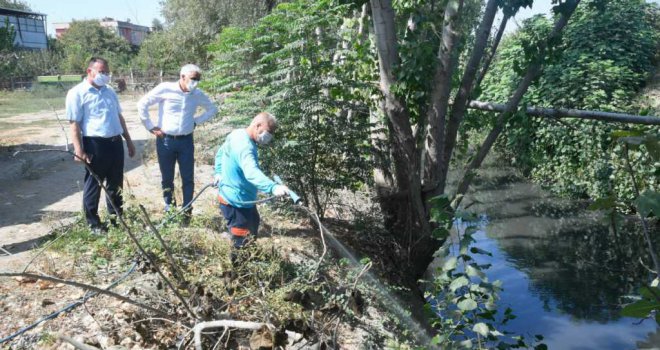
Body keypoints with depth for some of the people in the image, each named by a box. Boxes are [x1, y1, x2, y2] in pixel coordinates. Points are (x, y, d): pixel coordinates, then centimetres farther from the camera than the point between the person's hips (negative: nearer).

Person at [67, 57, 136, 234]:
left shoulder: (110, 91, 14)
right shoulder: (77, 93, -7)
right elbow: (74, 124, -11)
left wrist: (128, 140, 18)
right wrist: (79, 151, -17)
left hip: (116, 142, 7)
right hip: (95, 144, -7)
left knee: (116, 184, 16)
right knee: (94, 185, 5)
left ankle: (116, 217, 30)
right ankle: (94, 223, 17)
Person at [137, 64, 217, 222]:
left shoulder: (198, 95, -1)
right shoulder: (165, 89, -10)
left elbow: (212, 109, 17)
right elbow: (142, 104, -4)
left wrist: (196, 121, 5)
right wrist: (151, 127, -3)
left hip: (186, 141, 2)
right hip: (165, 140, -2)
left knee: (188, 179, 3)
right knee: (167, 179, 9)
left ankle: (187, 212, 15)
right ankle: (169, 210, 24)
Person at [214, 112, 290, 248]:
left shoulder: (238, 134, 2)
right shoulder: (244, 146, -31)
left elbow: (220, 153, 20)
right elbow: (252, 173, -49)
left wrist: (219, 173, 28)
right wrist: (273, 187, -62)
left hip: (236, 197, 11)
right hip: (236, 202, -11)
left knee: (252, 228, 30)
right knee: (241, 243, -5)